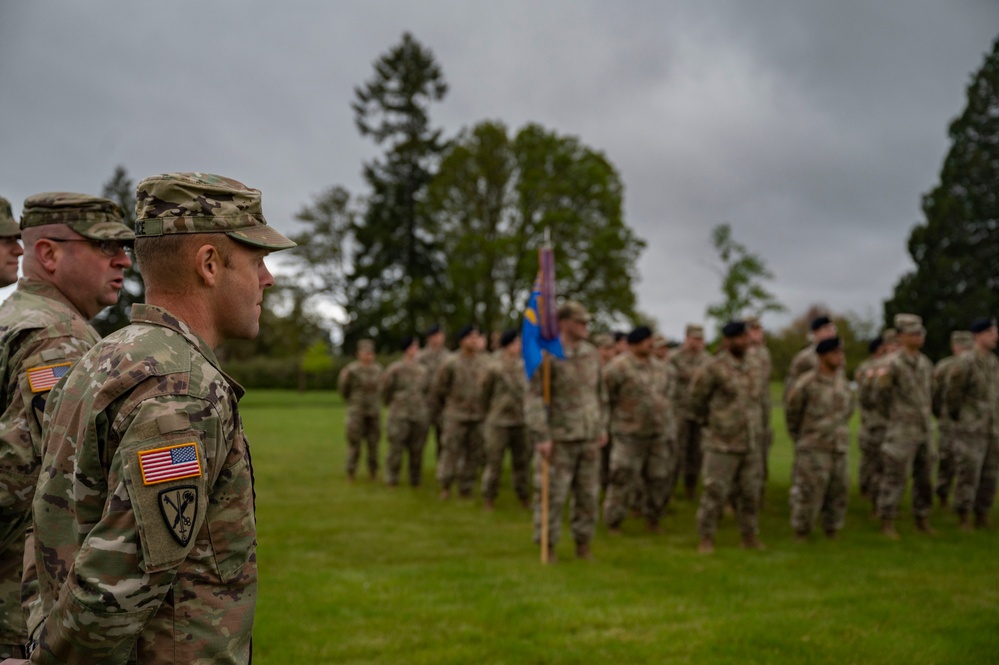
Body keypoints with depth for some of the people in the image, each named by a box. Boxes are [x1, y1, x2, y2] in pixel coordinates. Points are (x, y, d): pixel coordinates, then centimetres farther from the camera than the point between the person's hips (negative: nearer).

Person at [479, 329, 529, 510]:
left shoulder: (525, 367, 4)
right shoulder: (494, 368, -7)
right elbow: (485, 394, 3)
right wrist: (489, 413, 12)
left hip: (521, 422, 4)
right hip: (498, 422, -4)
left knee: (522, 461, 11)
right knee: (494, 462, 1)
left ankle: (524, 496, 24)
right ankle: (488, 498, 14)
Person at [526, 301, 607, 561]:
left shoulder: (592, 354, 9)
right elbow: (534, 399, -13)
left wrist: (602, 427, 15)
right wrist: (542, 437, -17)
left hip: (590, 439, 6)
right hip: (560, 439, -6)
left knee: (588, 495, 10)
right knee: (552, 495, -1)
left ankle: (583, 544, 23)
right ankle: (548, 546, 11)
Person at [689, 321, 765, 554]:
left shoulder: (748, 368, 11)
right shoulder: (714, 369, -11)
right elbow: (696, 399, -4)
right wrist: (708, 423, 5)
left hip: (749, 444, 7)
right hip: (722, 445, -6)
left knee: (749, 493, 12)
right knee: (715, 492, -2)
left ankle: (750, 536, 23)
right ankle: (706, 538, 9)